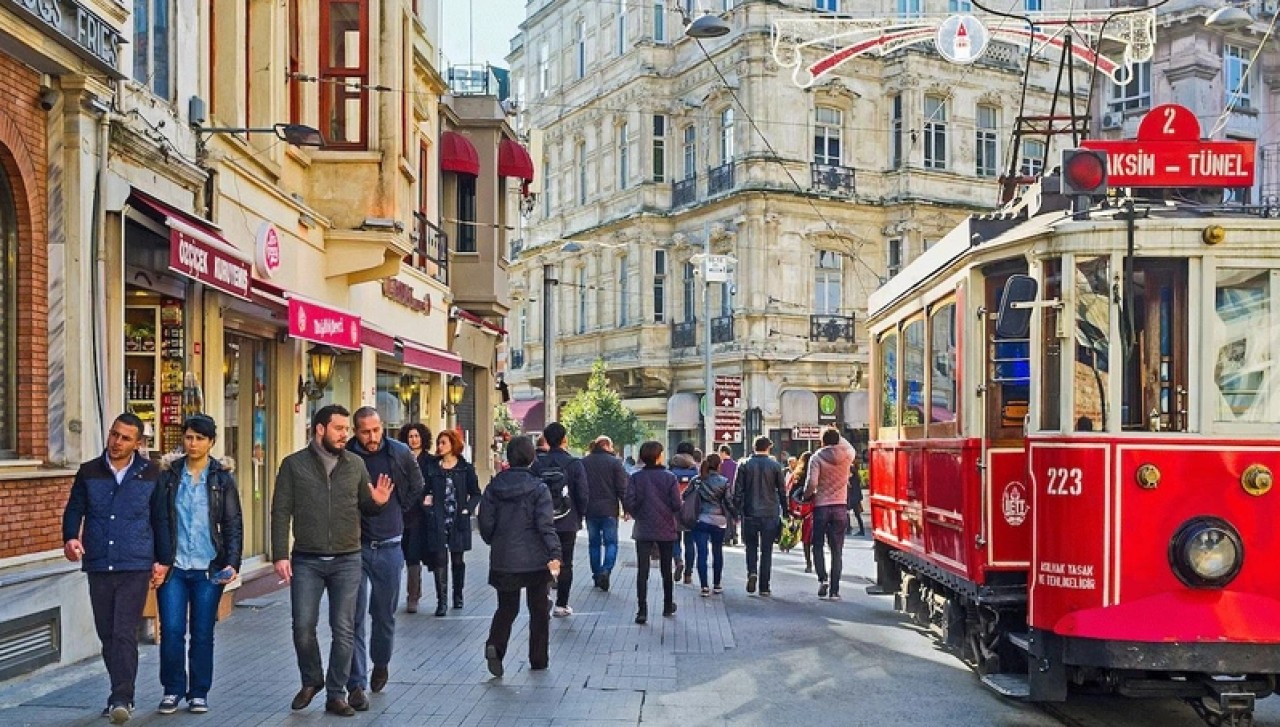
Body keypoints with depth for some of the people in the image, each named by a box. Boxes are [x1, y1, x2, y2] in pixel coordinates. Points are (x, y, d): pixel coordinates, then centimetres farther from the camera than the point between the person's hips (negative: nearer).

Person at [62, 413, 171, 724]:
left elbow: (160, 519, 8)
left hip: (135, 567, -3)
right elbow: (74, 509, 7)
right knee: (107, 634, 10)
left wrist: (163, 560, 7)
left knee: (124, 634, -11)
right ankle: (121, 694, 23)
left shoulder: (150, 474, 2)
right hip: (98, 566, 3)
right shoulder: (89, 473, 5)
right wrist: (70, 538, -13)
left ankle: (122, 699, -9)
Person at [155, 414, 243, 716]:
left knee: (202, 634, 5)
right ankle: (172, 690, 12)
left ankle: (199, 693, 17)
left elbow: (233, 525, 3)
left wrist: (232, 563, -7)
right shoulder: (168, 476, 4)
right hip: (173, 567, 0)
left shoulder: (222, 479, 3)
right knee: (171, 631, -4)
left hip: (208, 569, 0)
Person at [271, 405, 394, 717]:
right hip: (306, 560, -1)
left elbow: (364, 507, 14)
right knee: (303, 627, 1)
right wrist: (280, 555, -9)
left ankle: (336, 694, 15)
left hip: (347, 561, 1)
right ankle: (311, 681, 27)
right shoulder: (294, 464, 0)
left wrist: (378, 502, -9)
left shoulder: (355, 464, 6)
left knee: (343, 630, 3)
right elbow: (281, 512, -2)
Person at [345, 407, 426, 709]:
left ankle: (380, 664, 39)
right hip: (354, 545, -2)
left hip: (389, 546, 2)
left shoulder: (400, 454, -4)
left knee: (384, 614, 13)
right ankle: (356, 685, 2)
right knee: (355, 617, -3)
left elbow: (416, 489, 13)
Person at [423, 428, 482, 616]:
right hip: (438, 521, 0)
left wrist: (467, 510, -8)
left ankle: (458, 595, 27)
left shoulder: (465, 468, 2)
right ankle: (442, 601, -5)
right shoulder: (432, 467, 6)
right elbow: (426, 491, 9)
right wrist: (427, 502, -11)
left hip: (458, 521, 0)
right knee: (439, 560, -6)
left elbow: (476, 493, 6)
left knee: (458, 559, 11)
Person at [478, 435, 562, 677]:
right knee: (539, 609, 13)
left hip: (503, 560, 3)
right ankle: (539, 660, 19)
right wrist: (554, 554, -20)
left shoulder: (493, 487, 0)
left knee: (506, 607, 14)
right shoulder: (538, 489, -10)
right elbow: (546, 525, -17)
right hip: (535, 560, -2)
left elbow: (485, 523, 2)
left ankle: (495, 645, -11)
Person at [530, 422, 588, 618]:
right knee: (565, 564, 9)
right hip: (568, 522, -1)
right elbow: (582, 494, -8)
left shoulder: (538, 463, -5)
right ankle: (561, 605, 11)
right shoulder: (574, 464, -9)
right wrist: (579, 516, 7)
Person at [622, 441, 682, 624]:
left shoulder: (636, 477, -6)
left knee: (642, 570, 0)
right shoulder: (669, 477, -9)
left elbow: (628, 502, -11)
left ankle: (642, 610, -9)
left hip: (643, 530, 0)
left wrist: (637, 515, 9)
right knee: (666, 570, 16)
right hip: (666, 530, 0)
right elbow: (677, 504, -11)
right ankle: (668, 606, 28)